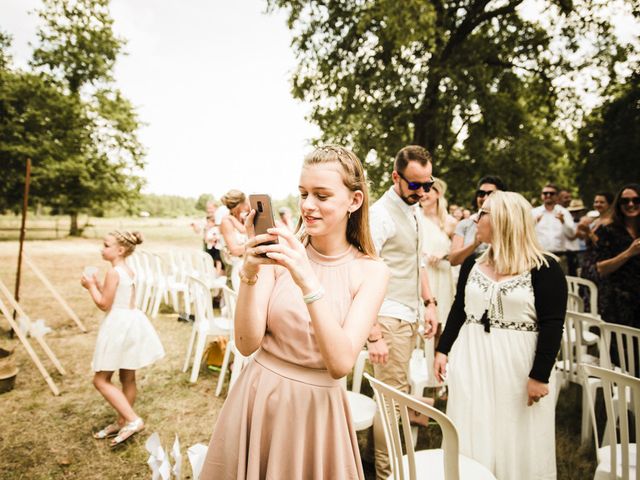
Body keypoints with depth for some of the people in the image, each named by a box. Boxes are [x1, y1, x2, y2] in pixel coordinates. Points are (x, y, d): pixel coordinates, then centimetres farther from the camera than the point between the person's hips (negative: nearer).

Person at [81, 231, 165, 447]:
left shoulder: (113, 272, -16)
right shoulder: (129, 271, 11)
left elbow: (104, 304, -14)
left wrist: (91, 286, -2)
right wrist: (99, 285, 15)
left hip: (118, 325, -9)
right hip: (132, 321, 9)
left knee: (101, 380, -1)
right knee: (128, 378, 16)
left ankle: (132, 420, -7)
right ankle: (122, 422, 29)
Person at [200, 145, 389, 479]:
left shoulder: (371, 272, -10)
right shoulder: (281, 252, -9)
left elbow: (341, 363, -20)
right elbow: (247, 344, -12)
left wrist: (307, 281, -31)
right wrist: (250, 273, -27)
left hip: (317, 410, -1)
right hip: (256, 397, 1)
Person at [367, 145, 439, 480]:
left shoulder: (414, 210, 12)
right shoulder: (380, 215, -16)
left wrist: (429, 303, 16)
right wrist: (373, 335, -21)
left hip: (410, 317, 8)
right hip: (390, 318, -8)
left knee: (400, 391, 17)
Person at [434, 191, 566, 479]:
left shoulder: (544, 268, -10)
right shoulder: (472, 265, 4)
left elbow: (552, 326, -12)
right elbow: (458, 311, 10)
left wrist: (540, 376, -14)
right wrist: (443, 350, 7)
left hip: (518, 365, -4)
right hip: (472, 362, 4)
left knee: (516, 442, 10)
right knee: (473, 442, 14)